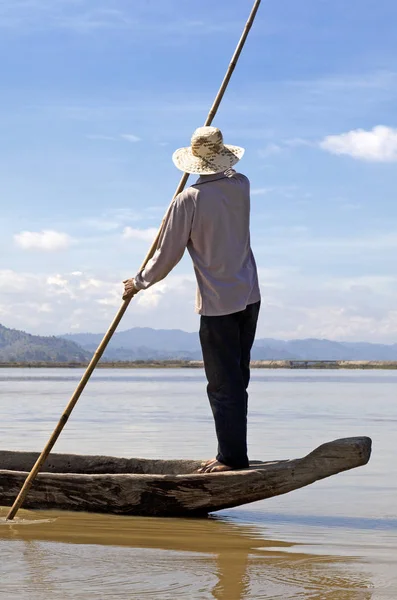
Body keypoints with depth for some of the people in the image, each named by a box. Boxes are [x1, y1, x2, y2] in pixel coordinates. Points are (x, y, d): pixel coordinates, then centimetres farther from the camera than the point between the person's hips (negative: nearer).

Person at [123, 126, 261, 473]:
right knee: (237, 378, 13)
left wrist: (139, 283, 9)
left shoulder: (188, 200, -13)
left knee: (224, 384, 0)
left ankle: (233, 457, 4)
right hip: (249, 297, 6)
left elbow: (168, 254, -6)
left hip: (218, 304, -6)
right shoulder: (241, 186, 2)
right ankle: (231, 453, 19)